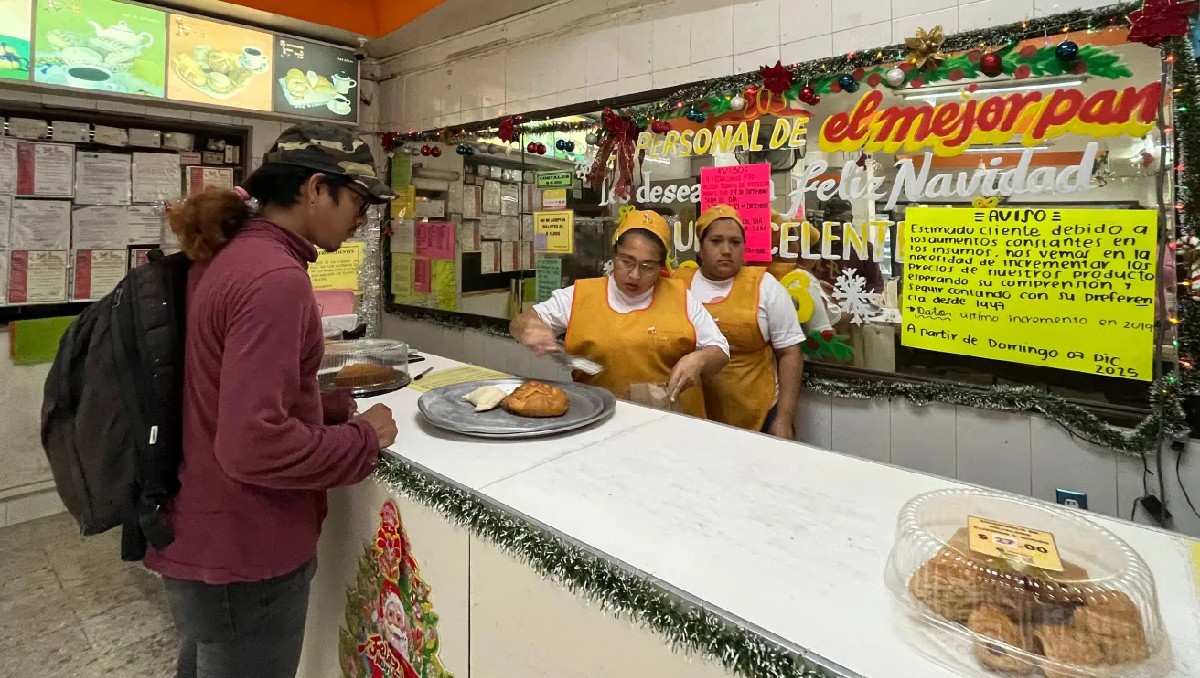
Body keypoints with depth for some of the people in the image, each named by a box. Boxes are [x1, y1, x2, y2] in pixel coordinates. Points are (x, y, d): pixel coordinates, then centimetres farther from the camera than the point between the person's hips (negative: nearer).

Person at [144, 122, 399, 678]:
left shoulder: (227, 257, 3)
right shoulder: (275, 279, -26)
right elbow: (252, 445, -31)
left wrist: (337, 408, 4)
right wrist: (364, 439, -17)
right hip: (241, 557, -8)